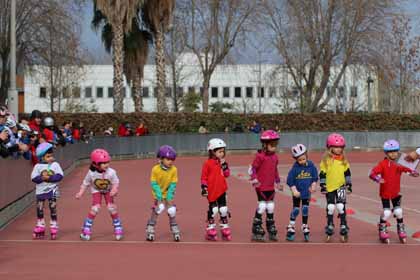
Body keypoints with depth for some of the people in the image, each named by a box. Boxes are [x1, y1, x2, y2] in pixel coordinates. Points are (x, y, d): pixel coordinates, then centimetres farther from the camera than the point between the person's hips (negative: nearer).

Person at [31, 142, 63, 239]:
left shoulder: (55, 164, -4)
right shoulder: (38, 166, -4)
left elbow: (60, 176, -11)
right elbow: (34, 178, -9)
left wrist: (49, 178, -19)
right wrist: (42, 178, -23)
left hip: (52, 190, -1)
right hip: (40, 190, 1)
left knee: (53, 209, 1)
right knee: (39, 209, 8)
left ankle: (54, 227, 9)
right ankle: (40, 228, 20)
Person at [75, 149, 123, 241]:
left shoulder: (111, 172, -28)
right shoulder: (91, 173, -26)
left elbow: (115, 183, -16)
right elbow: (85, 183, -11)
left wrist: (114, 190, -35)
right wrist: (80, 193, -16)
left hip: (108, 191, 0)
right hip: (96, 191, 0)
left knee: (112, 207, -12)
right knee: (95, 208, -16)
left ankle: (118, 229, 7)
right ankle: (86, 230, -3)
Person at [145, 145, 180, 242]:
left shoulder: (174, 170, -15)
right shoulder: (155, 169, -20)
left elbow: (173, 185, -11)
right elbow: (154, 184, -16)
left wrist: (169, 198, -16)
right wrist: (160, 197, -21)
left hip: (169, 195, 2)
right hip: (158, 195, -2)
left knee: (172, 212, 0)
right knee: (155, 212, -7)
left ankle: (175, 232, 10)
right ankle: (150, 232, 1)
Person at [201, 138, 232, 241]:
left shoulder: (222, 162, 8)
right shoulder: (208, 163, -8)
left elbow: (227, 174, 2)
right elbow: (204, 177, -8)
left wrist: (224, 165, -9)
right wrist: (204, 188, -14)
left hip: (222, 190, 5)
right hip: (211, 191, -5)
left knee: (223, 209, 8)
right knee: (213, 209, 2)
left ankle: (225, 229, 18)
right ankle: (210, 230, 13)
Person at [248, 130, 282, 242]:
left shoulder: (274, 157, 10)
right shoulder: (260, 156, -12)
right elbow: (252, 169, -12)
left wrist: (277, 182, 23)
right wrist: (254, 179, -22)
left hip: (271, 187, 7)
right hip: (261, 187, -7)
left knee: (270, 208, 12)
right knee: (262, 206, -8)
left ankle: (271, 232, 21)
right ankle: (257, 232, -1)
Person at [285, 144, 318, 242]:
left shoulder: (311, 165, -5)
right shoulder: (295, 168, -13)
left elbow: (315, 177, 6)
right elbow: (290, 180, -10)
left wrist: (313, 186, -8)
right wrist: (294, 190, -16)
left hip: (307, 192, 2)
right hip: (297, 193, -2)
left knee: (305, 210, 8)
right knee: (295, 210, 3)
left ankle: (305, 229, 18)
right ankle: (291, 229, 14)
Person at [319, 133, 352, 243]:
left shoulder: (344, 160, 3)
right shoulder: (326, 160, -4)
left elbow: (347, 173, 9)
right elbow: (322, 174, -2)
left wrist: (349, 185, 7)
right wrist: (322, 187, -6)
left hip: (340, 187, 1)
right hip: (329, 188, 0)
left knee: (341, 207, -7)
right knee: (330, 208, 6)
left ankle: (344, 230, 2)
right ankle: (329, 231, 18)